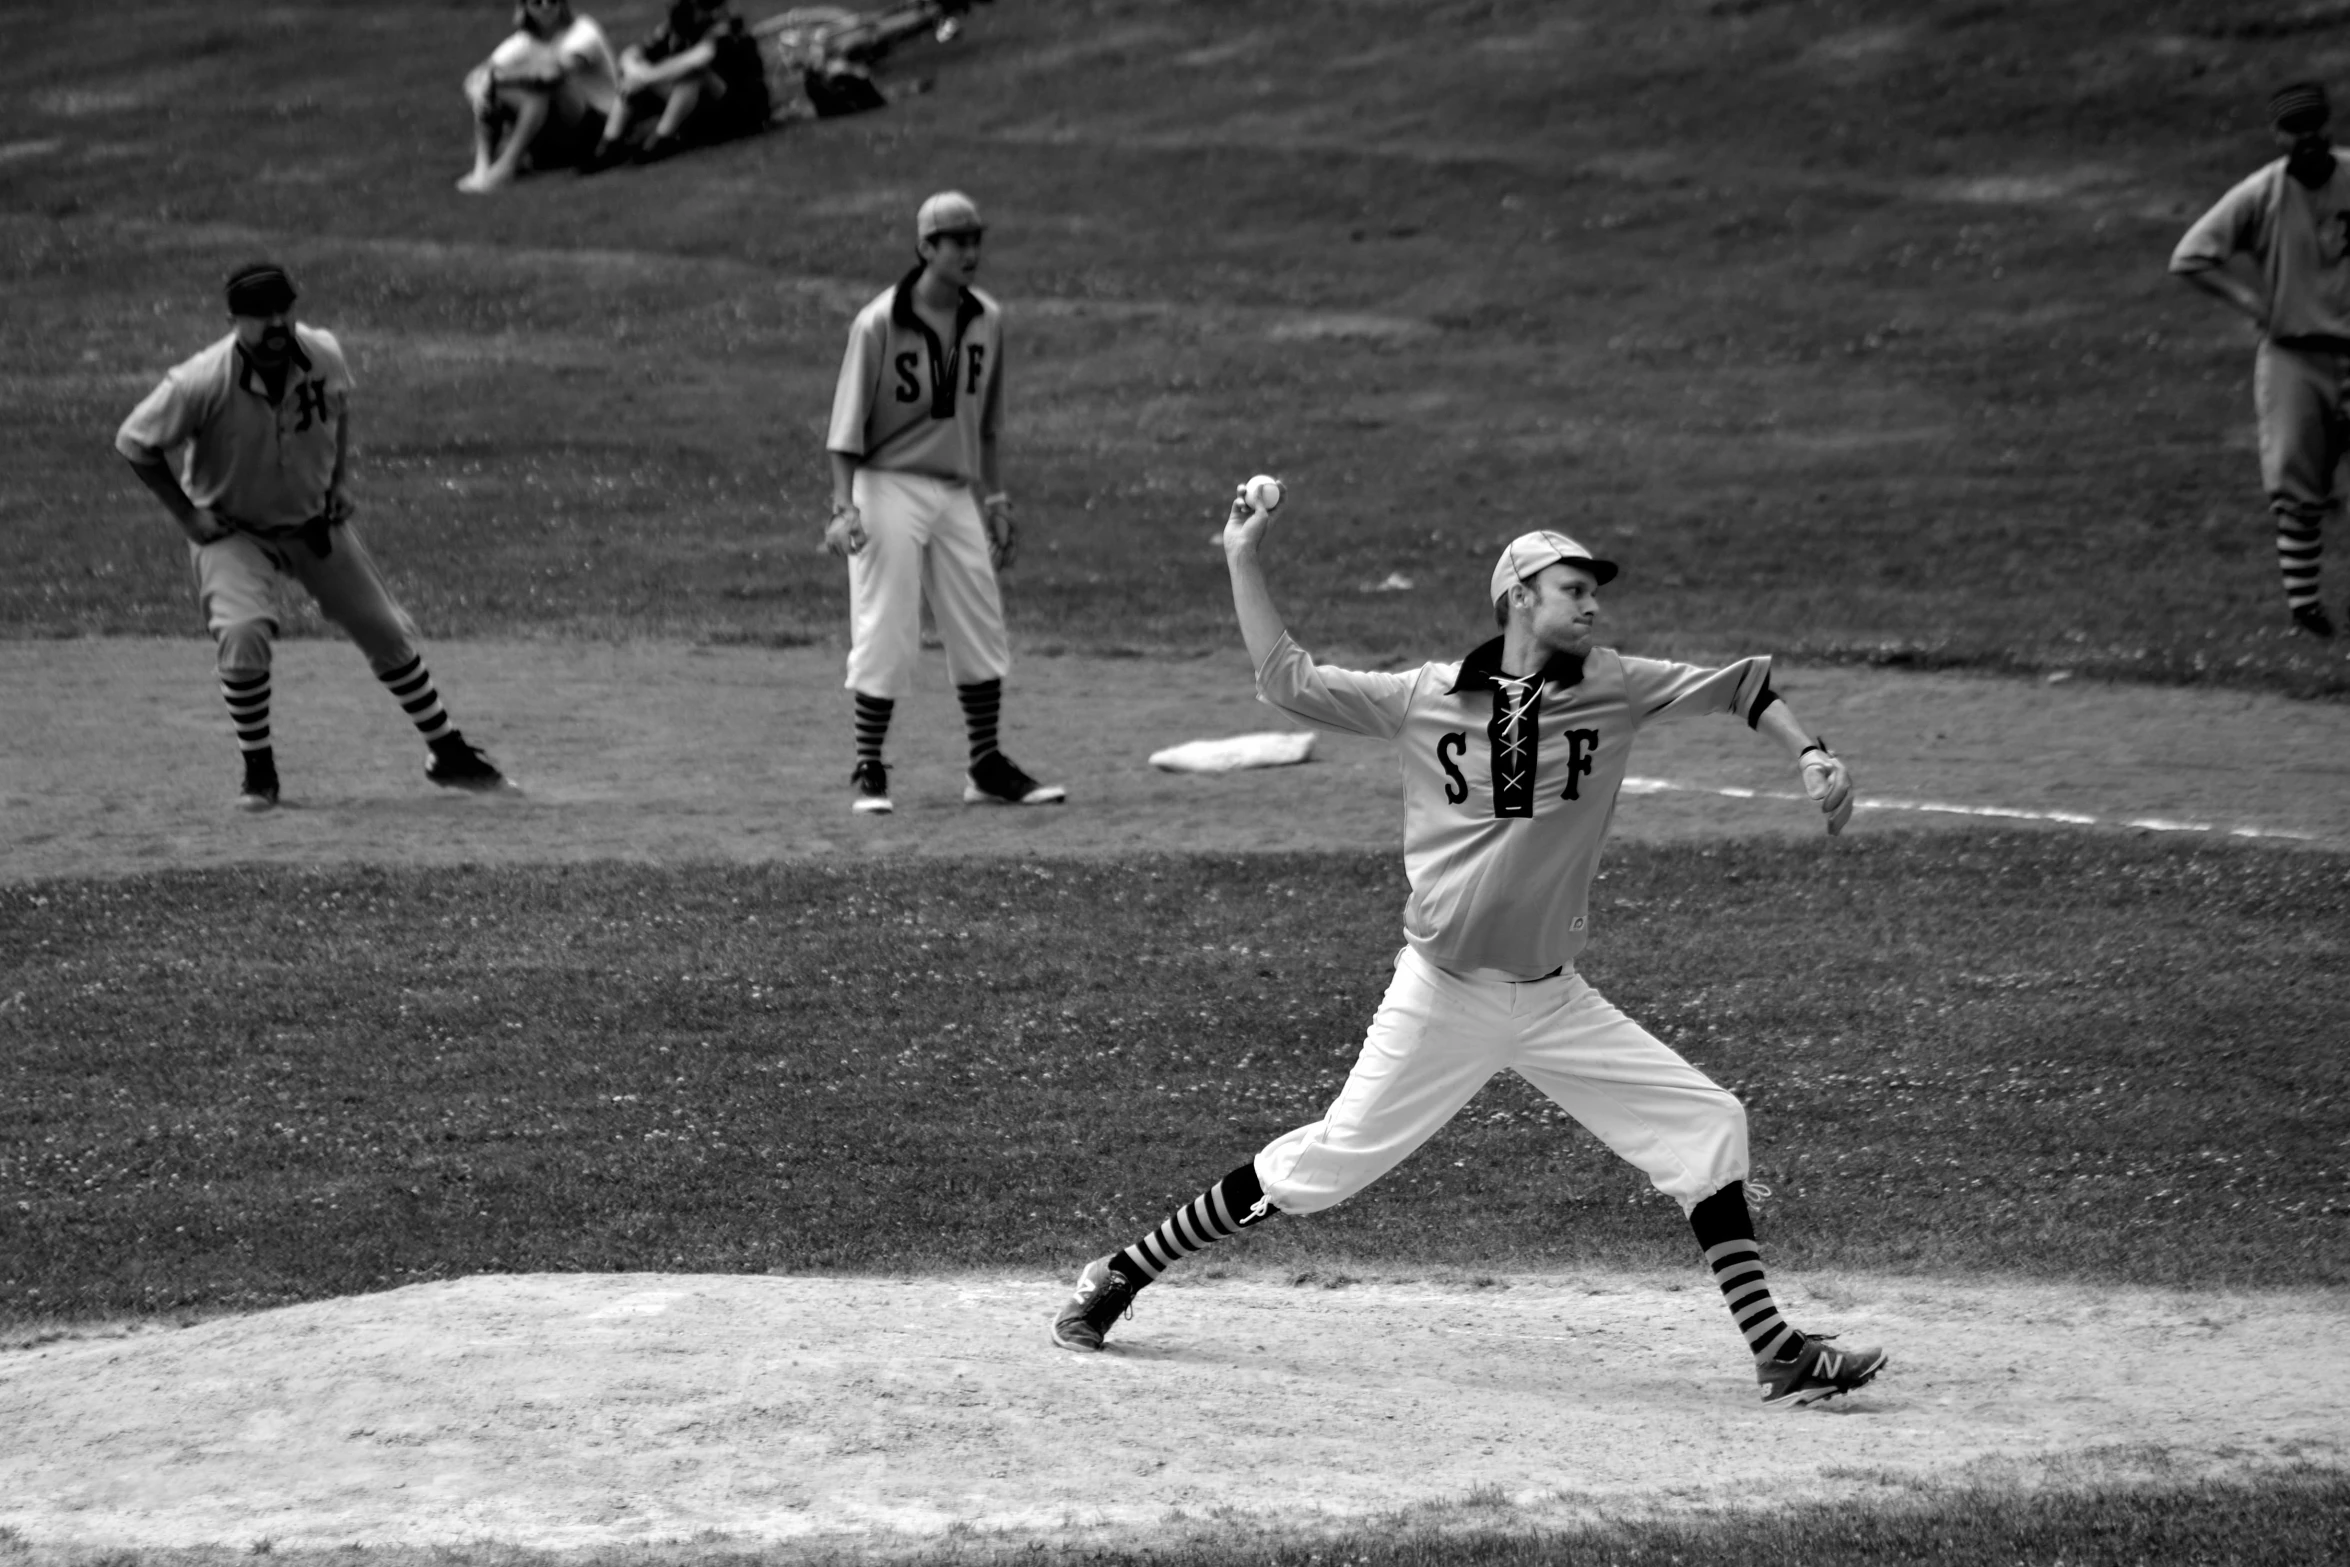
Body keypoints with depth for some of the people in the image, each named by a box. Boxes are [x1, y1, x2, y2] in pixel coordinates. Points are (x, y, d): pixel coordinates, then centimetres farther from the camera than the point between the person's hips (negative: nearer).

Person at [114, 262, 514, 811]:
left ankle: (448, 755, 25)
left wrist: (340, 480, 2)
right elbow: (134, 442, -17)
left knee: (389, 634, 7)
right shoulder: (204, 383, -28)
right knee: (243, 634, -27)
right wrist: (186, 514, -16)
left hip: (315, 521, 4)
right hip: (234, 531, -4)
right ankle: (258, 774, -8)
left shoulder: (324, 356, -15)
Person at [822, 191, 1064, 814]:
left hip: (955, 493, 6)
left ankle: (988, 768, 17)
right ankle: (868, 772, 3)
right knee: (886, 635, -6)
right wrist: (843, 507, -19)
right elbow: (847, 423, -12)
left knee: (981, 633, 7)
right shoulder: (879, 324, -13)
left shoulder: (987, 320, 5)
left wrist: (996, 499, 14)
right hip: (889, 487, -6)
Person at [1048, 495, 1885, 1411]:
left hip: (1554, 1001, 3)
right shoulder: (1423, 699, -5)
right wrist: (1242, 560, -5)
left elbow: (1739, 686, 7)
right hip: (1442, 994, -3)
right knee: (1325, 1162, -2)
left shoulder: (1614, 688, 0)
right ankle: (1121, 1275, 15)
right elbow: (1285, 680, -2)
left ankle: (1776, 1355, -1)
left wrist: (1808, 754, -9)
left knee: (1709, 1128, -6)